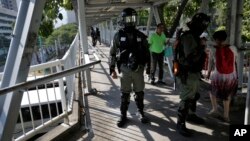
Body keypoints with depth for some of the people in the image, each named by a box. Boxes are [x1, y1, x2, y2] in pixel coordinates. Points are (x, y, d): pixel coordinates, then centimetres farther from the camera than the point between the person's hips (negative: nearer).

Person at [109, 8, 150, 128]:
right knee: (125, 94, 8)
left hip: (139, 69, 2)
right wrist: (112, 69, -3)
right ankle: (123, 116, 23)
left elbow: (146, 53, 10)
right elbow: (112, 54, 1)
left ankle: (141, 113, 33)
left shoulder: (141, 36, 3)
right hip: (125, 70, -2)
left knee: (139, 93, 14)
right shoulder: (118, 35, -3)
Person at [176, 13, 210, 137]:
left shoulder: (194, 36, 11)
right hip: (187, 74, -10)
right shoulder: (188, 37, -21)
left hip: (194, 73, 10)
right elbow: (191, 57, -29)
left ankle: (191, 115, 43)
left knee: (194, 96, 24)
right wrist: (202, 47, -19)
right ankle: (180, 124, 11)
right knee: (186, 99, -2)